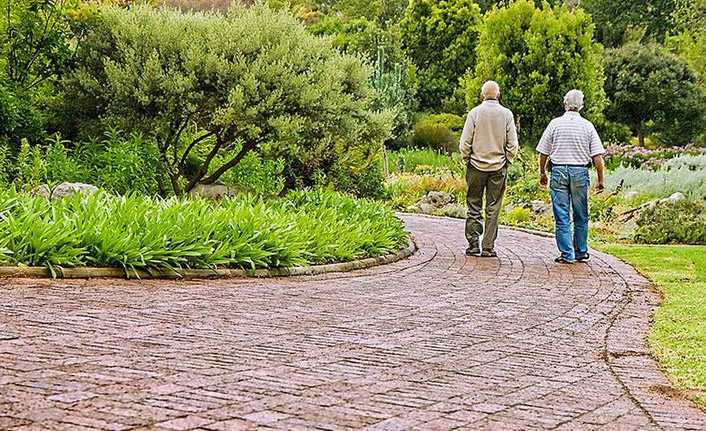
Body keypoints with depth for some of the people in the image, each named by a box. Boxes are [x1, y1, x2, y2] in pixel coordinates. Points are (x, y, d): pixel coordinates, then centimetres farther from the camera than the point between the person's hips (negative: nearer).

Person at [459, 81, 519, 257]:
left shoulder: (474, 113, -4)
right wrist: (506, 161, 12)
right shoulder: (506, 114, -1)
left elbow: (465, 142, -5)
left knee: (474, 206, 7)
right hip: (498, 168, 1)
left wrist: (467, 161, 8)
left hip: (476, 165, -1)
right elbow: (512, 144, 0)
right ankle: (488, 247, 5)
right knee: (493, 208, 5)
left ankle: (473, 244, 3)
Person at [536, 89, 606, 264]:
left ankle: (567, 254, -1)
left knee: (562, 216, 1)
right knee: (580, 216, 12)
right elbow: (597, 156, -2)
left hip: (559, 171, -1)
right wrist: (601, 180, 5)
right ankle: (581, 252, 19)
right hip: (580, 172, 1)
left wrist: (542, 174, 15)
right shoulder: (587, 125, 1)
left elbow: (543, 153, 1)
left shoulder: (555, 123, 0)